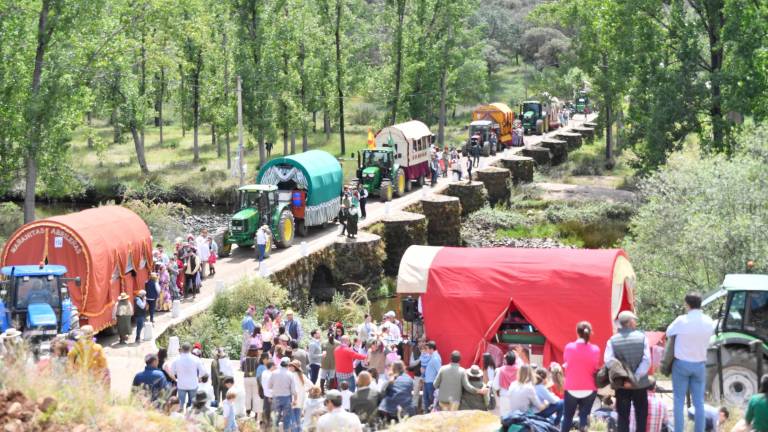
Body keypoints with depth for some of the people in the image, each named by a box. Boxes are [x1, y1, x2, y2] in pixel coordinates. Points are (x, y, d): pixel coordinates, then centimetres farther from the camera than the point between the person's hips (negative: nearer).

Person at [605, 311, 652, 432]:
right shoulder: (642, 337, -4)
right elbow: (647, 360, -15)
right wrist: (636, 378, -16)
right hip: (640, 384, -1)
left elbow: (608, 360, -17)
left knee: (623, 417, 7)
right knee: (641, 415, 10)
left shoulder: (613, 340, -3)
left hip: (622, 385, 1)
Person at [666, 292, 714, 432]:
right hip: (700, 364, 3)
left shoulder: (681, 320, -16)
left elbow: (668, 333, -2)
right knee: (699, 402, 7)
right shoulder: (708, 322, -5)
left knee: (679, 401, 4)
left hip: (681, 363, -3)